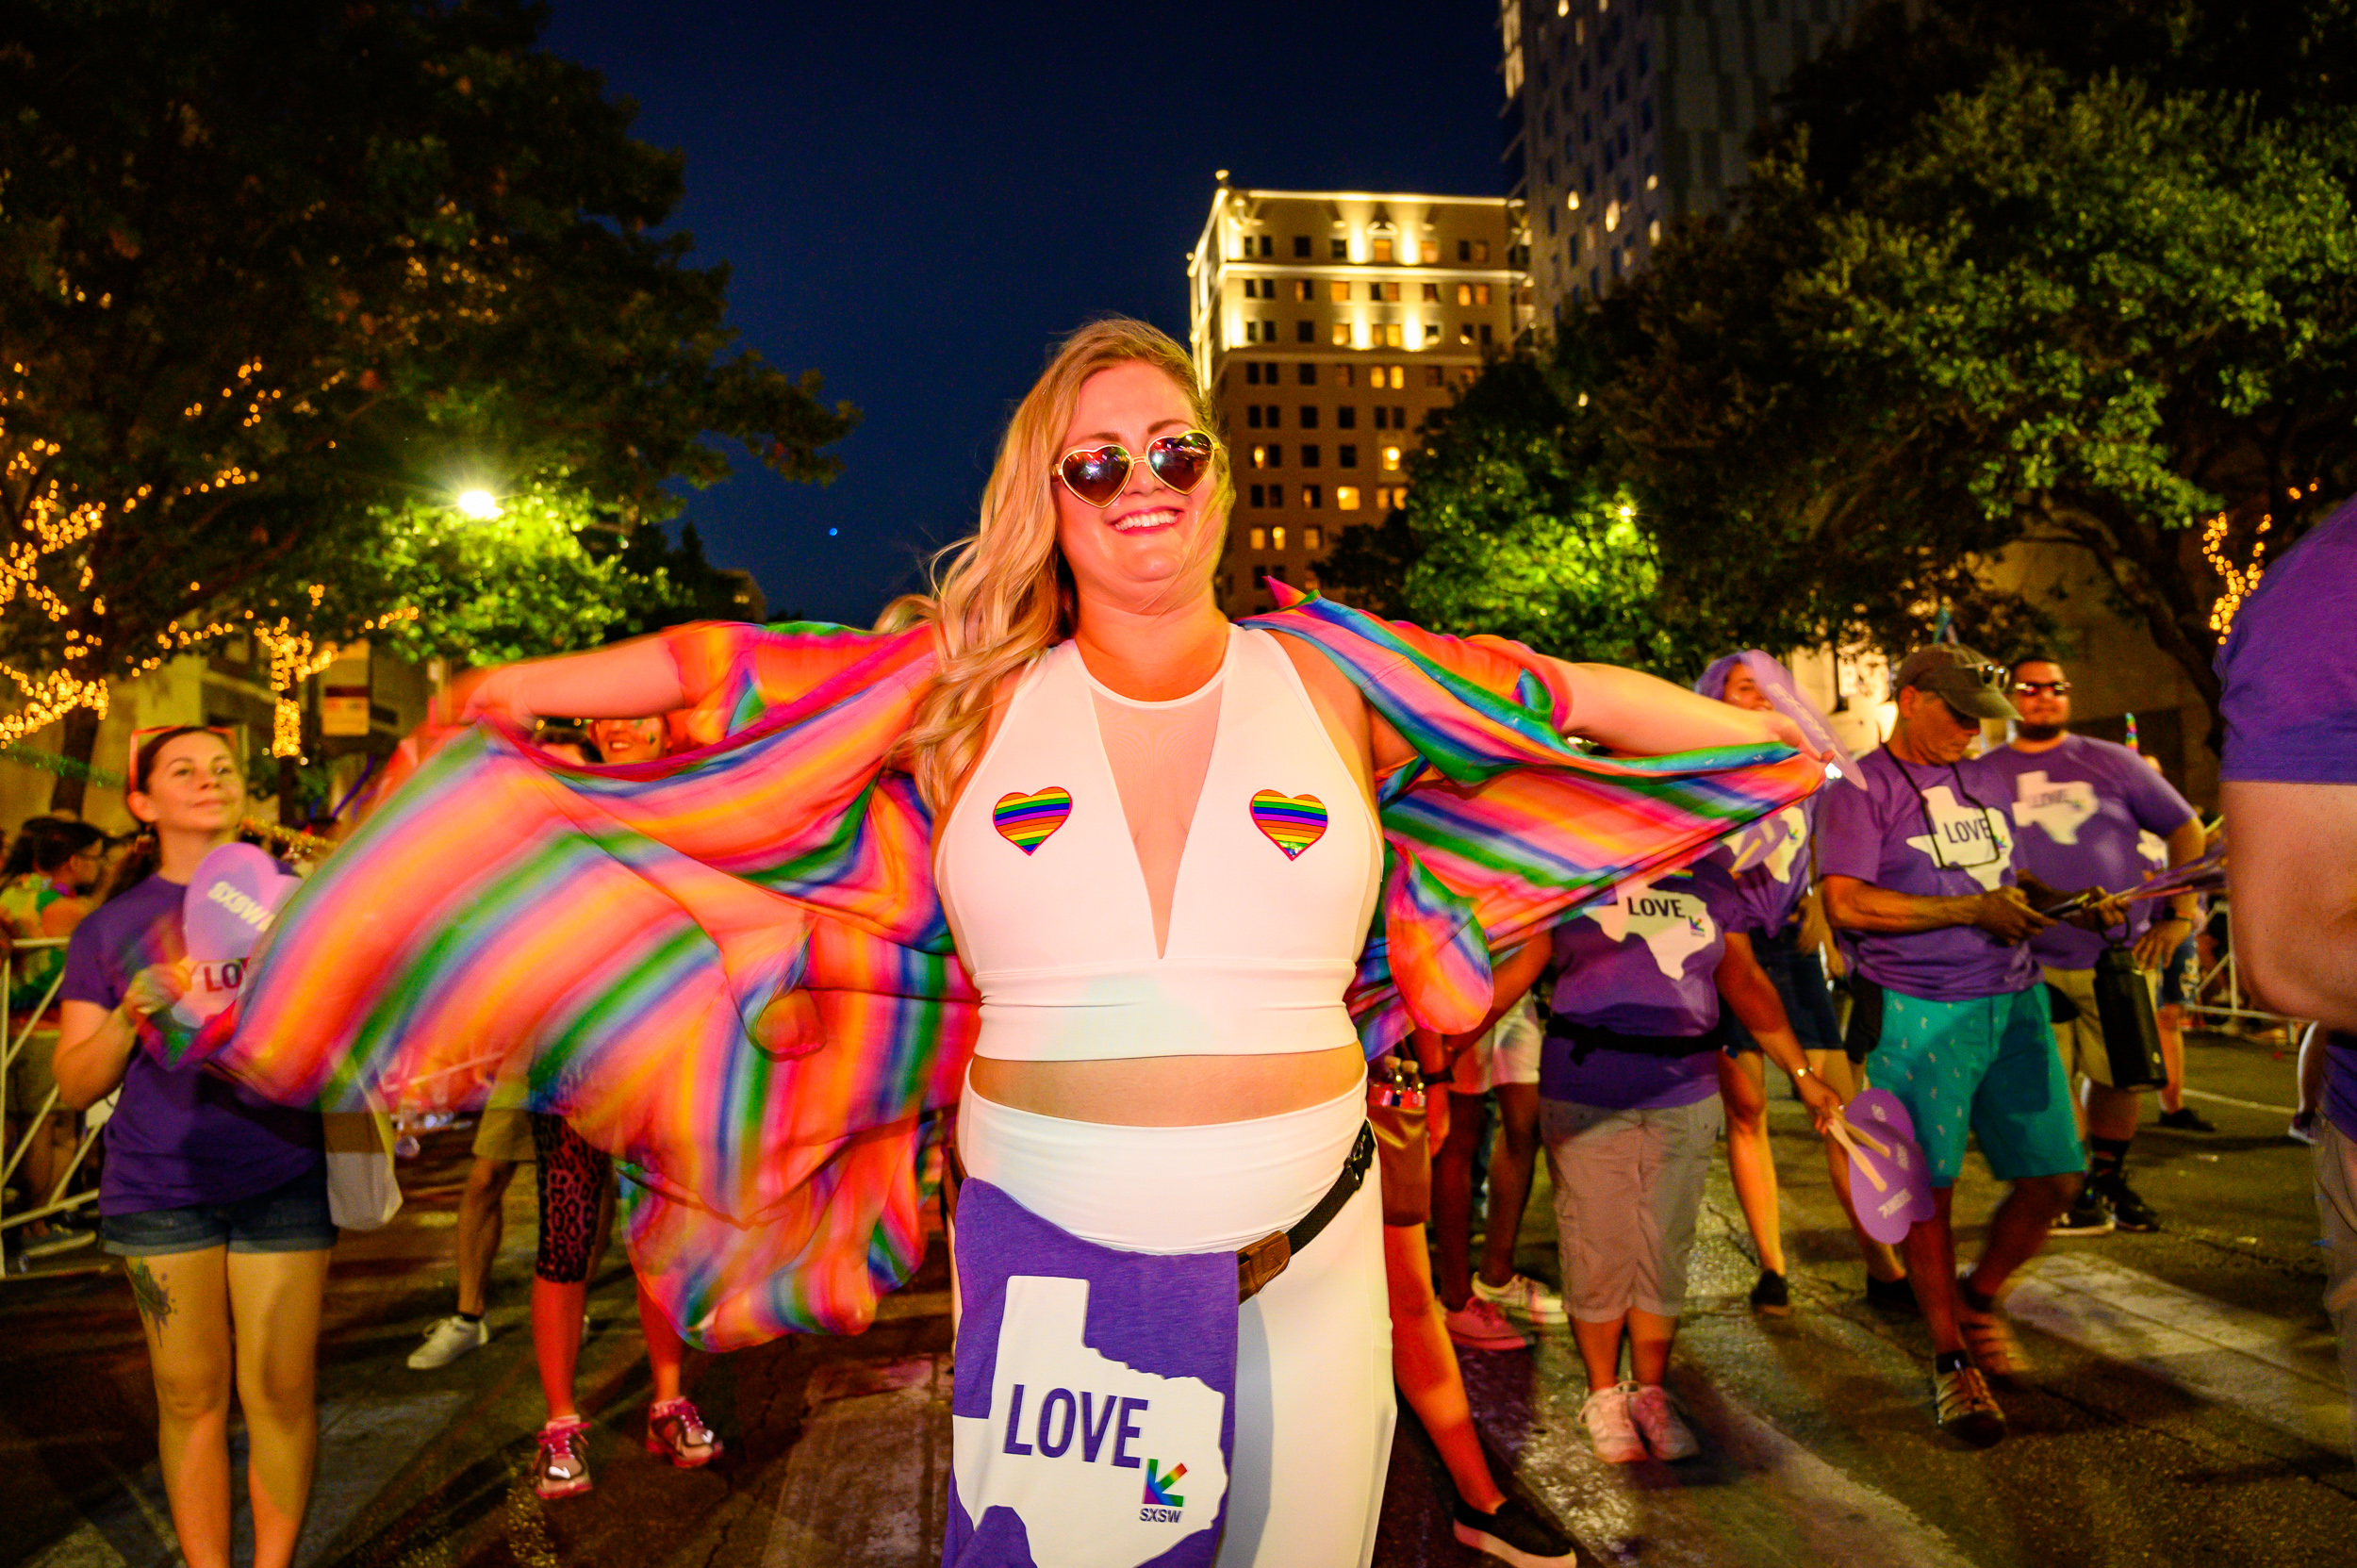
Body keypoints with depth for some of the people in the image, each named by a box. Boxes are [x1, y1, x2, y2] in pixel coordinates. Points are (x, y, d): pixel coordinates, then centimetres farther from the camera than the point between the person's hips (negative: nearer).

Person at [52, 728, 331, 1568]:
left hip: (283, 1177, 0)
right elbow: (75, 1084, 5)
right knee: (190, 1395, 6)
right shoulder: (111, 926, 8)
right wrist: (131, 1016, -13)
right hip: (161, 1186, 1)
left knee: (281, 1389, 2)